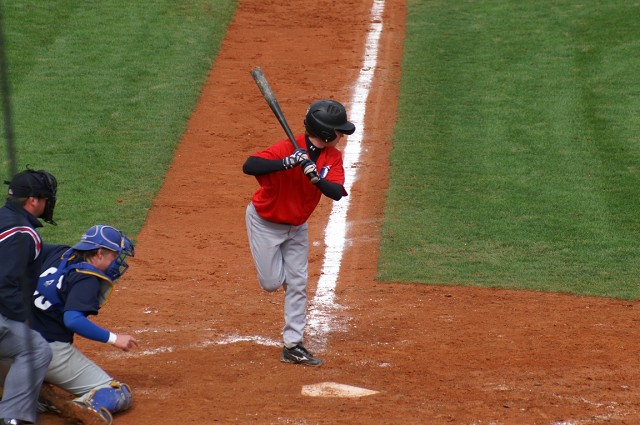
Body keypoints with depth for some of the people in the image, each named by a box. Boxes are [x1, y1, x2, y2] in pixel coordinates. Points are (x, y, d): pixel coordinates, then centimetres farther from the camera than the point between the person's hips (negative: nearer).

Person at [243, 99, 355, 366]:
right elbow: (249, 166, -40)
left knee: (297, 285, 3)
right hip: (265, 222, -5)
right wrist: (287, 163, -49)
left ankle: (293, 347, 10)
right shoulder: (288, 149, -30)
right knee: (272, 283, -3)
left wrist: (314, 176, -42)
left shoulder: (333, 157, -12)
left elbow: (337, 193, -25)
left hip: (297, 226, 5)